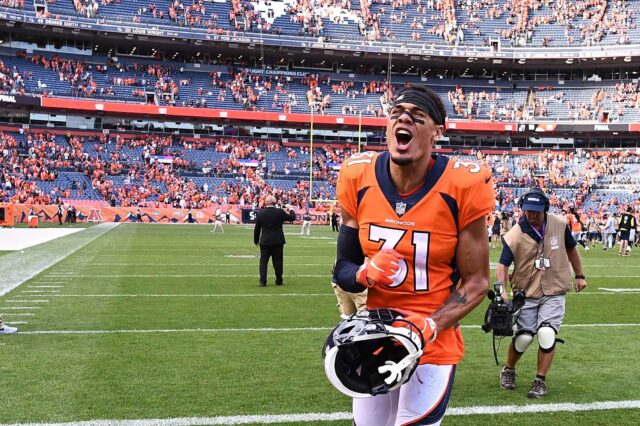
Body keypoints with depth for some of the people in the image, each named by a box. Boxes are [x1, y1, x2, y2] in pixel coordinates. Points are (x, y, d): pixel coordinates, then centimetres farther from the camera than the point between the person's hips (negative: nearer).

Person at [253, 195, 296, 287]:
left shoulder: (260, 213, -2)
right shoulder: (279, 212, -8)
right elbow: (292, 218, 1)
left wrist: (256, 240, 15)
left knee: (263, 261, 4)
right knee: (278, 261, 8)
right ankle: (279, 281, 15)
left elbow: (257, 228, 3)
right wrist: (291, 210, 21)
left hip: (265, 241, 1)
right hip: (277, 241, -1)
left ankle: (262, 281, -4)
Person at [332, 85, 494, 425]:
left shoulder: (462, 186, -15)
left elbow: (476, 282, -8)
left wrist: (430, 325, -23)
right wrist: (365, 273, -20)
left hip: (433, 344, -3)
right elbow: (343, 269, 2)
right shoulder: (358, 179, -6)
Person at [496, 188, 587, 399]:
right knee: (523, 337, -1)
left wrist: (579, 276, 15)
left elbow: (571, 248, 12)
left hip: (554, 292, 1)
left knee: (547, 335, -11)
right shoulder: (514, 235, -14)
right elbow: (503, 264, -14)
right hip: (526, 293, -1)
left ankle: (540, 381, 7)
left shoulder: (560, 225, -6)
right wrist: (501, 289, -29)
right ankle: (508, 371, 28)